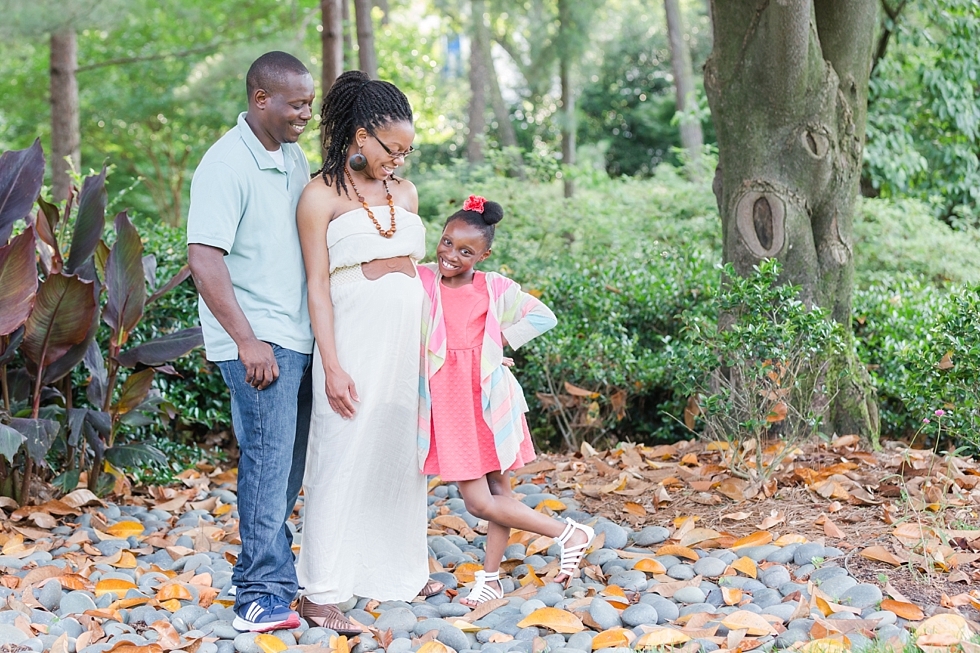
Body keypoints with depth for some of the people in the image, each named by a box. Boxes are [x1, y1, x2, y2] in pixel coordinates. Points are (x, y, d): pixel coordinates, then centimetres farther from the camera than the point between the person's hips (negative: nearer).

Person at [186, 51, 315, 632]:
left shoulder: (292, 155, 13)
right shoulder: (226, 165, -15)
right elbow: (204, 259, -21)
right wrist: (247, 340, -24)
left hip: (300, 336, 8)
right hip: (258, 341, -8)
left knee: (290, 461, 13)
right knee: (269, 461, -8)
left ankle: (265, 564, 26)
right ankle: (265, 593, -1)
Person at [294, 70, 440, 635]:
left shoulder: (406, 193, 13)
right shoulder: (322, 196, -5)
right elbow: (318, 286, -8)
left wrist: (431, 348, 15)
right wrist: (332, 366, -14)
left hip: (409, 342, 6)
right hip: (355, 341, -6)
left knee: (403, 454, 12)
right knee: (344, 458, -4)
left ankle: (401, 568, 26)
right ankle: (321, 592, 2)